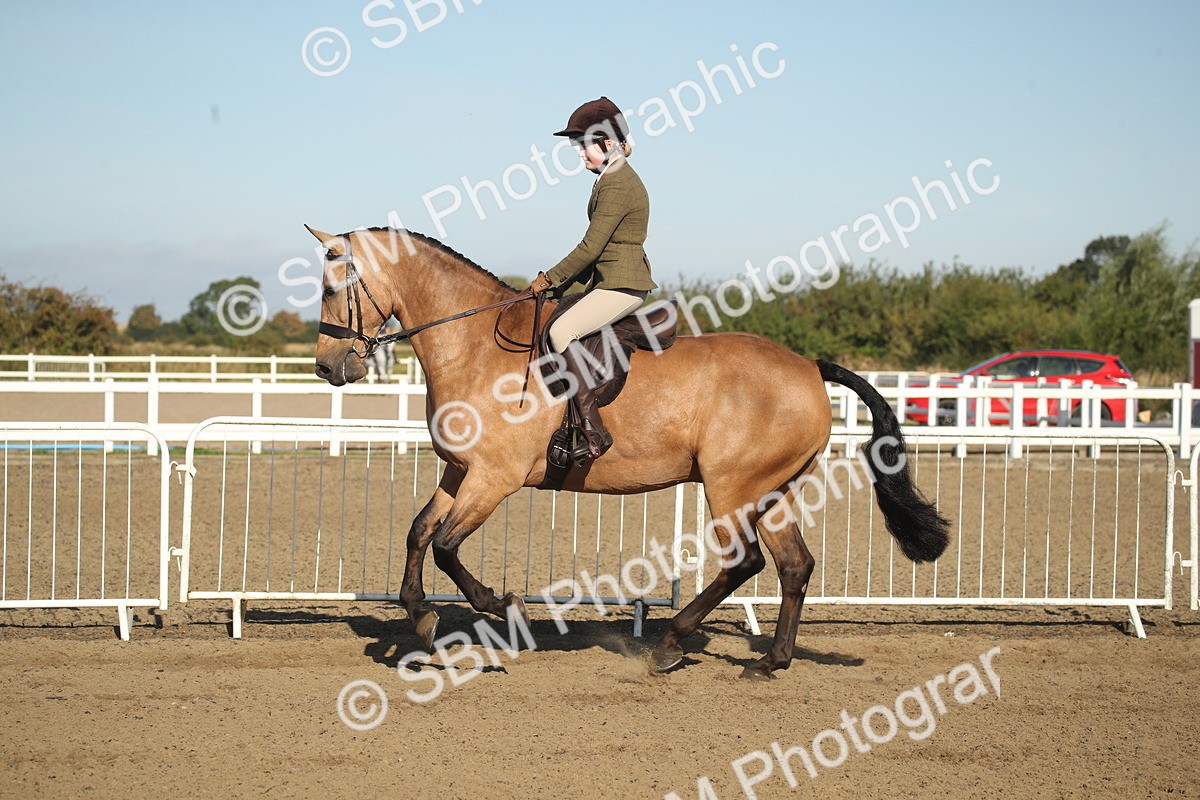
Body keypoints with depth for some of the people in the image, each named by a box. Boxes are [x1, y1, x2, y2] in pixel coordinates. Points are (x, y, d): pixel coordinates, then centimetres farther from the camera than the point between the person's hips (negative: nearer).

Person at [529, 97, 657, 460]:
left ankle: (592, 428, -29)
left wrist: (551, 279, -9)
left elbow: (590, 247, -18)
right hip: (609, 280, 11)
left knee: (562, 331, -24)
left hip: (622, 284, -11)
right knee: (554, 324, 16)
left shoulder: (616, 186, -16)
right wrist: (561, 278, 13)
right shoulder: (612, 180, 17)